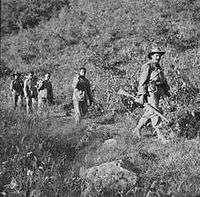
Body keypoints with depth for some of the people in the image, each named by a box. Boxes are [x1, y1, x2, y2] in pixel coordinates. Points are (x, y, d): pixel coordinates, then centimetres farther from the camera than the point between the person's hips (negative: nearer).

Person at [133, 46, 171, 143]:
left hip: (157, 93, 9)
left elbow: (163, 80, 25)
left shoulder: (158, 67, 19)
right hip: (150, 92, -9)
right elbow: (142, 81, -12)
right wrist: (142, 95, -18)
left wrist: (166, 90, 16)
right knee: (155, 112, -11)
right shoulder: (147, 67, -8)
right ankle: (159, 135, -10)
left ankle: (137, 129, 23)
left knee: (149, 113, 11)